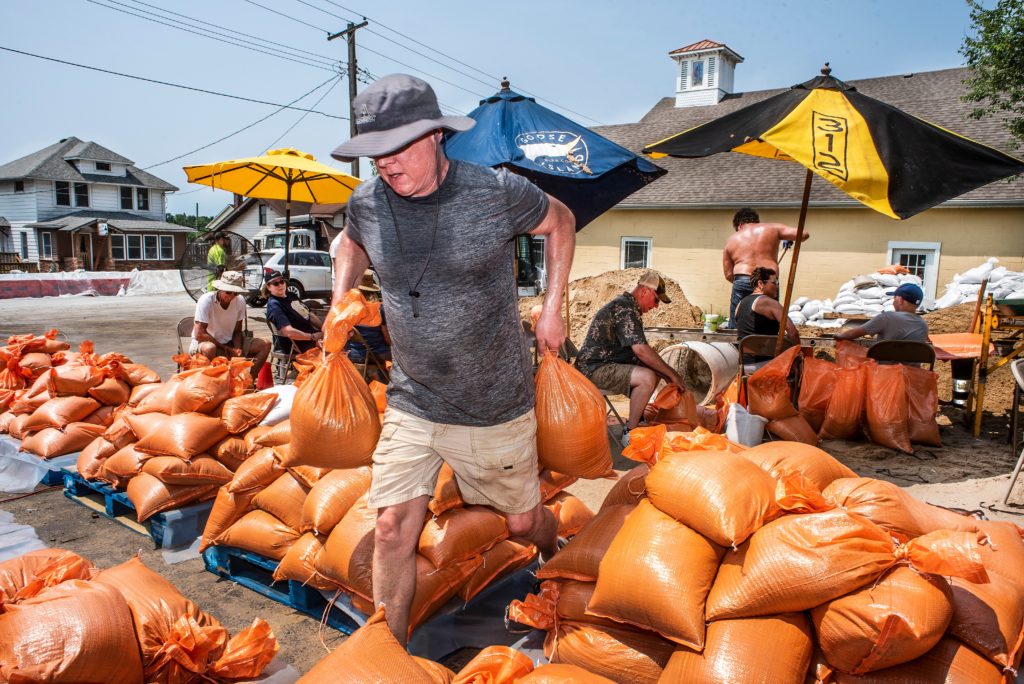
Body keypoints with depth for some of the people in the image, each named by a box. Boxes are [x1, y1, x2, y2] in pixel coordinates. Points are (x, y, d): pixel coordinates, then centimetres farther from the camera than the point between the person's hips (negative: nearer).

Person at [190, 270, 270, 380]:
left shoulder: (240, 301, -8)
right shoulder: (206, 301, -22)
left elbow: (237, 331, 1)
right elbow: (199, 334, -23)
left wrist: (237, 349, -19)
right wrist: (226, 349, -23)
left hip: (229, 343, 5)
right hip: (206, 342, -5)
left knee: (265, 345, -11)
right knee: (209, 348, -41)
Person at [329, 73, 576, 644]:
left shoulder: (497, 192, -16)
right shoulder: (367, 204, -6)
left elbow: (561, 223, 5)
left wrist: (552, 308, 0)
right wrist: (340, 302, 4)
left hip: (496, 405, -2)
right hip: (412, 404, 2)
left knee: (524, 520, 15)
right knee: (394, 525, -2)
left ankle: (560, 564, 53)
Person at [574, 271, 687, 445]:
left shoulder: (624, 304, 16)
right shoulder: (626, 308, -18)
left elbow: (637, 349, 18)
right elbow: (641, 350, -27)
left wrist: (665, 371, 8)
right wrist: (672, 374, -17)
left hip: (606, 363, 11)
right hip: (594, 368, -11)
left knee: (655, 370, 15)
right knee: (647, 377, -27)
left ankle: (638, 418, 19)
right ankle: (629, 434, -14)